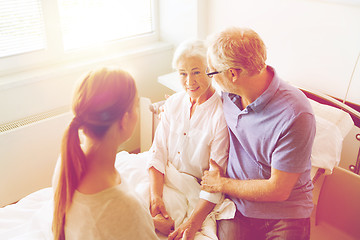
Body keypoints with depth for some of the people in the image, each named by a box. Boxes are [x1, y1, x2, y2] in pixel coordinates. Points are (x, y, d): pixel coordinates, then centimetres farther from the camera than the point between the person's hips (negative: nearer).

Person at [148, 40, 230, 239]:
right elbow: (158, 152, -2)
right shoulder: (173, 103, 2)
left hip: (199, 196, -5)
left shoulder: (222, 115, -16)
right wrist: (155, 196, -17)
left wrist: (193, 222, -25)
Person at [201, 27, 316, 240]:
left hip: (286, 213, -3)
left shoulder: (295, 115, -24)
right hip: (236, 205, 3)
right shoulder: (229, 94, -4)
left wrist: (221, 184, -8)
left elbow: (278, 190, -18)